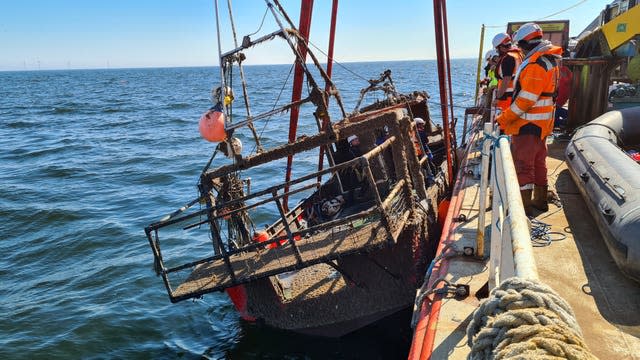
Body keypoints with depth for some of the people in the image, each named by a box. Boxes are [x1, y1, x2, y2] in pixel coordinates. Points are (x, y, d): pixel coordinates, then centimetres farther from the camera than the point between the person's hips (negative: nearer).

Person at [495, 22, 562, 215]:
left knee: (523, 164, -3)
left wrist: (503, 118, -16)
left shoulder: (536, 64, -22)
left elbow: (525, 100, -24)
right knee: (538, 162, 19)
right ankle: (540, 200, 30)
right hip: (542, 124, 10)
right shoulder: (549, 60, 12)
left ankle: (524, 205, 2)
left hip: (528, 124, -10)